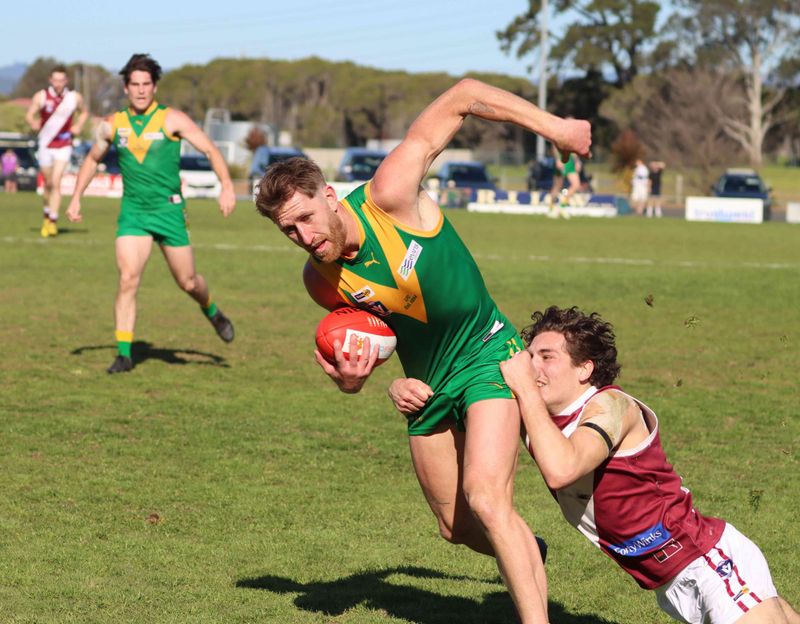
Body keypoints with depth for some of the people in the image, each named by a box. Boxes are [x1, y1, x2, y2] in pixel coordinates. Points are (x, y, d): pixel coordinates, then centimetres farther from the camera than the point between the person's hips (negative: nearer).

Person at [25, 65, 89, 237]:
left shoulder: (74, 98, -2)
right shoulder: (41, 97, -6)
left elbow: (84, 112, 16)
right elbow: (29, 114, -6)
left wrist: (78, 126, 0)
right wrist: (34, 124, -26)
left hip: (64, 147, -1)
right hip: (45, 145, 1)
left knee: (56, 183, -14)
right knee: (48, 183, 12)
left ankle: (53, 221, -16)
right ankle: (47, 214, 35)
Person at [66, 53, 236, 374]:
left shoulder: (173, 120, -5)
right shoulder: (112, 125, 4)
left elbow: (210, 150, -8)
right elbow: (92, 159, 21)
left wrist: (226, 186, -22)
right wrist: (76, 198, 13)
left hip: (168, 209, -2)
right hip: (132, 212, 2)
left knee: (187, 281, 5)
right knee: (127, 278, -12)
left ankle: (212, 312, 40)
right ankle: (124, 353, -6)